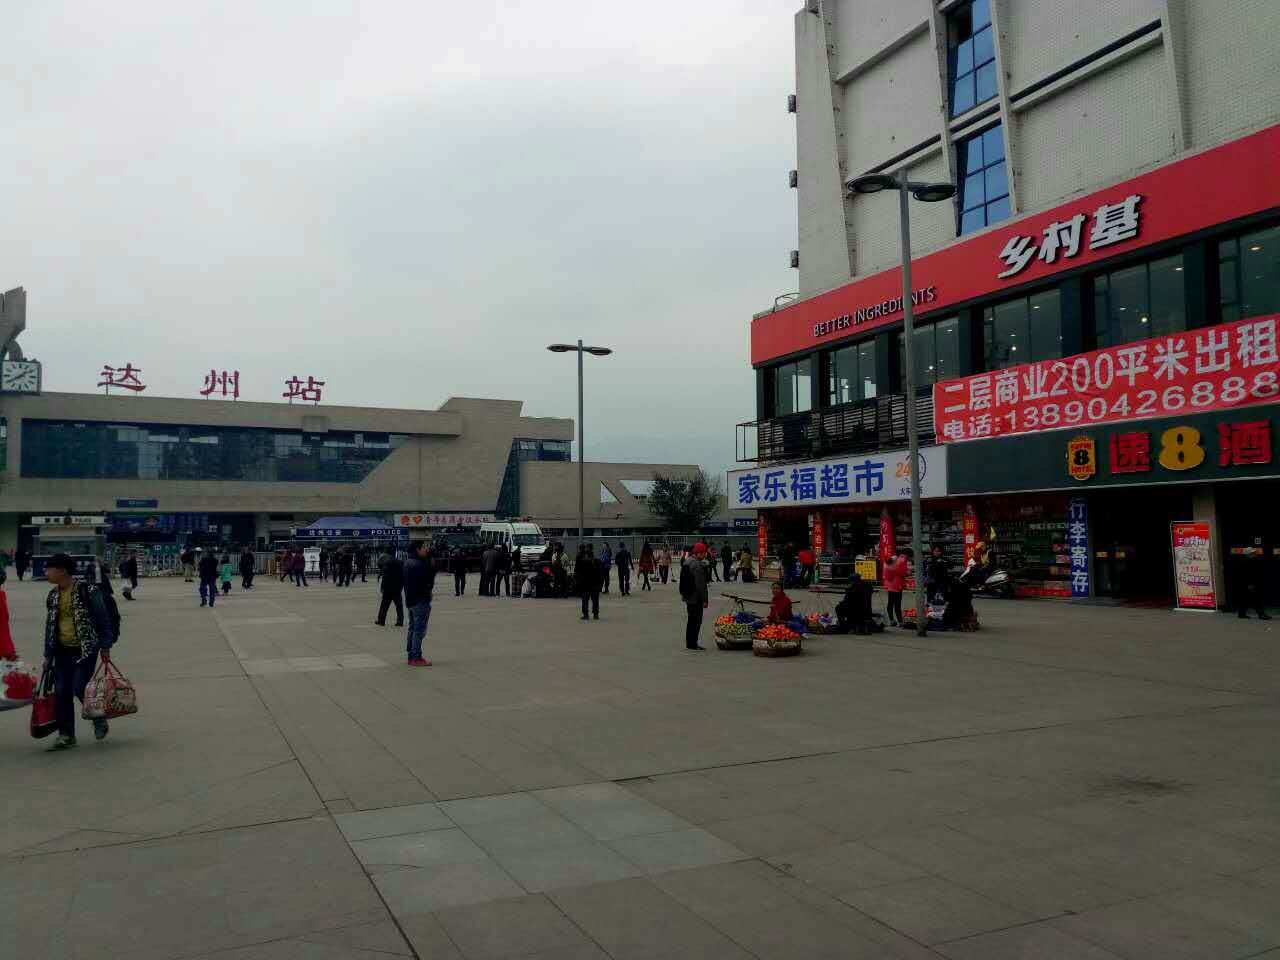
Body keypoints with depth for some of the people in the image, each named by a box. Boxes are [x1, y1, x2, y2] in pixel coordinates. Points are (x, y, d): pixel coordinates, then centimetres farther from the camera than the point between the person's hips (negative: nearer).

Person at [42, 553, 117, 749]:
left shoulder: (88, 590, -12)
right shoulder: (53, 595, 8)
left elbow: (103, 619, -8)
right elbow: (50, 625, 16)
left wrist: (105, 646, -8)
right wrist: (48, 655, 14)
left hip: (86, 649, -6)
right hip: (63, 650, 6)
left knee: (79, 688, -12)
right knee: (61, 692, 3)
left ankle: (99, 718, 15)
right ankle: (66, 735, 13)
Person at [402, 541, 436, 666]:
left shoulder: (408, 563, 12)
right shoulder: (419, 565, -20)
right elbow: (428, 582, -21)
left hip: (410, 600, 10)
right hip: (421, 601, -10)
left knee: (413, 629, 16)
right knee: (419, 630, -5)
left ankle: (411, 656, 22)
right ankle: (416, 658, -4)